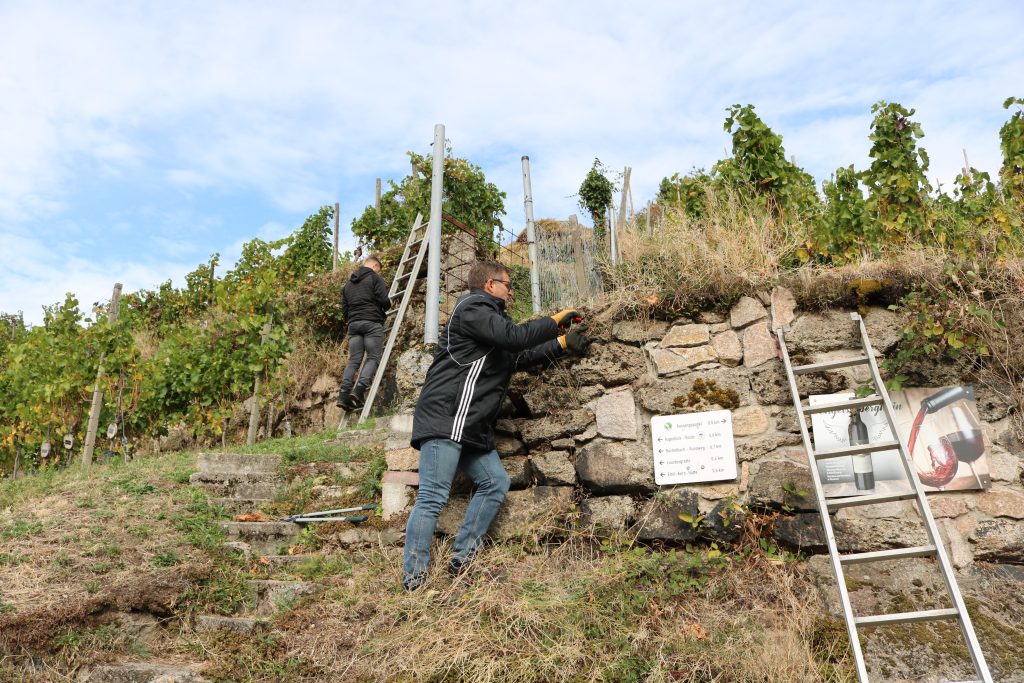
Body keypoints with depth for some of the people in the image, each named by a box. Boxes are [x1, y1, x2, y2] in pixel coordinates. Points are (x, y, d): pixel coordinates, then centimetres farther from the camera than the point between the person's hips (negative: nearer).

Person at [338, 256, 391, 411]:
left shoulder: (349, 283, 22)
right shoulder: (375, 277, 2)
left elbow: (344, 308, 19)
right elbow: (384, 300, -8)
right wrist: (389, 304, 13)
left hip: (353, 323, 6)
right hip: (372, 322, -6)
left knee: (353, 360, 4)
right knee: (373, 358, -3)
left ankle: (344, 395, -9)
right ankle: (359, 390, -21)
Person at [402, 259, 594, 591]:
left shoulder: (487, 315, 25)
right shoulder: (473, 308, -6)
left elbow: (521, 356, 27)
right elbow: (516, 337, -18)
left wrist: (563, 343, 25)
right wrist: (556, 320, -4)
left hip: (470, 425, 11)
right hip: (445, 417, -11)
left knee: (496, 482, 8)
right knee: (433, 496, -11)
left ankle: (462, 561, 13)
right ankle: (413, 582, -7)